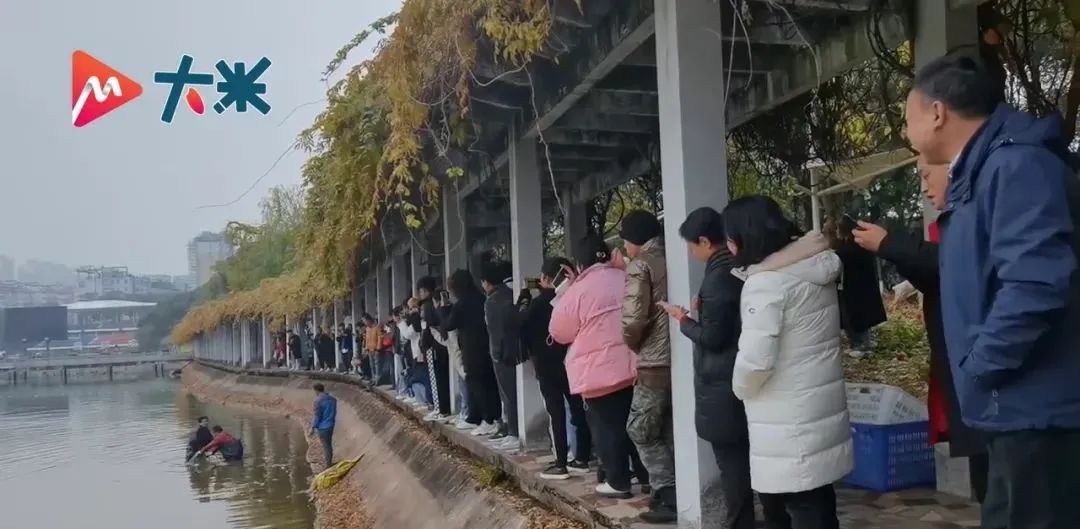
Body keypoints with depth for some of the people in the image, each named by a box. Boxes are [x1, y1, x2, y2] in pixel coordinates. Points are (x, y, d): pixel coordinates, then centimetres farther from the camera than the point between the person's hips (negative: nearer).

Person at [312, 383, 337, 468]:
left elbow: (317, 415, -18)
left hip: (322, 427, -7)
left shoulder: (318, 401, -21)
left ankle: (329, 465, 10)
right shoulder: (333, 399, 3)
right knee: (329, 444, 19)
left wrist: (313, 427, -9)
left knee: (326, 446, 2)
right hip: (330, 425, 7)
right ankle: (329, 462, 31)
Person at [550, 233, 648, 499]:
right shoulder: (626, 279, 3)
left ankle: (618, 482, 11)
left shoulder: (579, 290, -12)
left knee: (607, 427, 5)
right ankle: (645, 475, 23)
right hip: (631, 366, 6)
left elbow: (559, 332, -2)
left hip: (599, 372, -6)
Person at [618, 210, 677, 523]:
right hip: (681, 360, 7)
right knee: (670, 432, 15)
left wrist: (632, 343, 2)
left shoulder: (639, 265, -8)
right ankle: (680, 495, 17)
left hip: (655, 363, -7)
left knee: (641, 431, 4)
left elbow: (635, 317, -16)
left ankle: (669, 496, 1)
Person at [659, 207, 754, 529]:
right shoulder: (738, 268, 7)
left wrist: (683, 320, -5)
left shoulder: (718, 276, -20)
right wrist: (703, 307, 9)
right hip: (738, 378, 9)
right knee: (741, 456, 16)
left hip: (721, 385, -9)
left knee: (730, 459, 0)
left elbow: (712, 337, -19)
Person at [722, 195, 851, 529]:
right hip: (822, 411, 8)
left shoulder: (764, 282, -19)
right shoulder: (818, 267, 7)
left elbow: (755, 359, -23)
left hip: (790, 424, -8)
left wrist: (742, 390, -6)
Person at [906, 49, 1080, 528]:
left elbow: (1035, 283, -28)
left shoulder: (1016, 165, -17)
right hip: (1020, 408, 10)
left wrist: (979, 368, -18)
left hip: (1037, 409, -10)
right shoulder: (979, 174, 16)